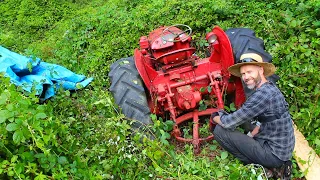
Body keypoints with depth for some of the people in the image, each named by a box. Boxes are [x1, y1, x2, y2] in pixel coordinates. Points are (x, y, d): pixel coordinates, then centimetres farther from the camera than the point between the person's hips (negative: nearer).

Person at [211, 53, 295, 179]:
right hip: (283, 151, 9)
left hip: (274, 154, -9)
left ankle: (261, 167, -2)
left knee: (220, 130, -12)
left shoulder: (262, 94, -24)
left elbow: (229, 123, -20)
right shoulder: (270, 88, 6)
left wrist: (215, 117, -1)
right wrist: (251, 135, 8)